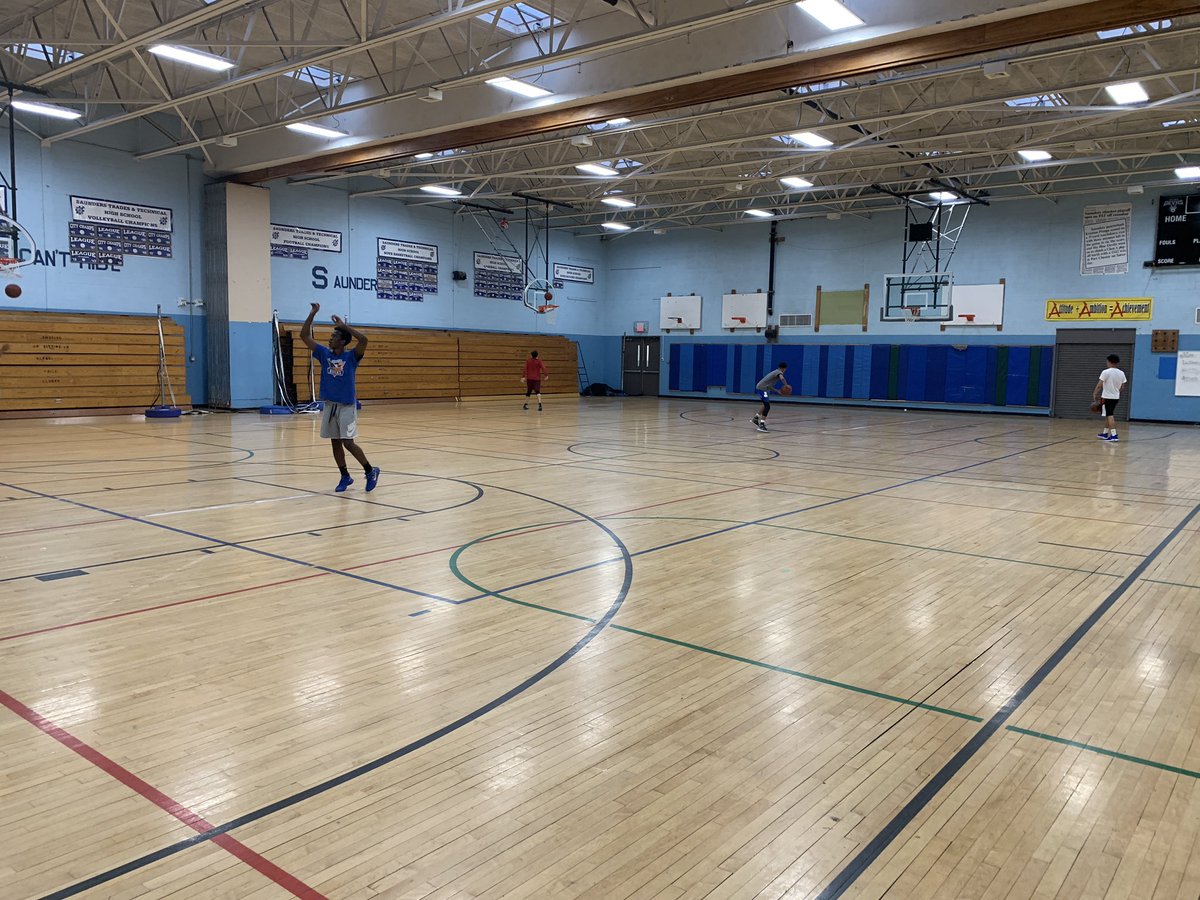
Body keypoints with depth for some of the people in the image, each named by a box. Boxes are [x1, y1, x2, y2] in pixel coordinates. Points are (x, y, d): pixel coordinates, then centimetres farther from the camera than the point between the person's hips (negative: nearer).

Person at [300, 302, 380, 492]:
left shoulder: (351, 357, -8)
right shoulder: (324, 354, 5)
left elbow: (363, 339, -26)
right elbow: (304, 336, 4)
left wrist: (344, 325, -20)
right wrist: (313, 313, -2)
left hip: (347, 406, -6)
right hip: (329, 405, 6)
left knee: (348, 442, -9)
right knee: (335, 442, 8)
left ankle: (371, 471, 7)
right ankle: (345, 477, 20)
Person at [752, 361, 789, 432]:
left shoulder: (775, 372, 23)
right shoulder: (779, 372, -6)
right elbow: (782, 378, -30)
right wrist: (786, 385, -14)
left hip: (760, 388, 10)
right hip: (763, 389, -10)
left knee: (766, 405, 24)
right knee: (767, 406, -11)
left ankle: (756, 418, 31)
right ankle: (762, 425, -16)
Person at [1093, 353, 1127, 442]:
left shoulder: (1106, 372, -14)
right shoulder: (1121, 373, 5)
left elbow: (1099, 385, -15)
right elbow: (1122, 386, 12)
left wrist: (1094, 394, -6)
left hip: (1107, 397, -6)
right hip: (1116, 397, 6)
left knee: (1110, 415, -7)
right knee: (1109, 415, 19)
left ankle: (1114, 435, -15)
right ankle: (1105, 433, 28)